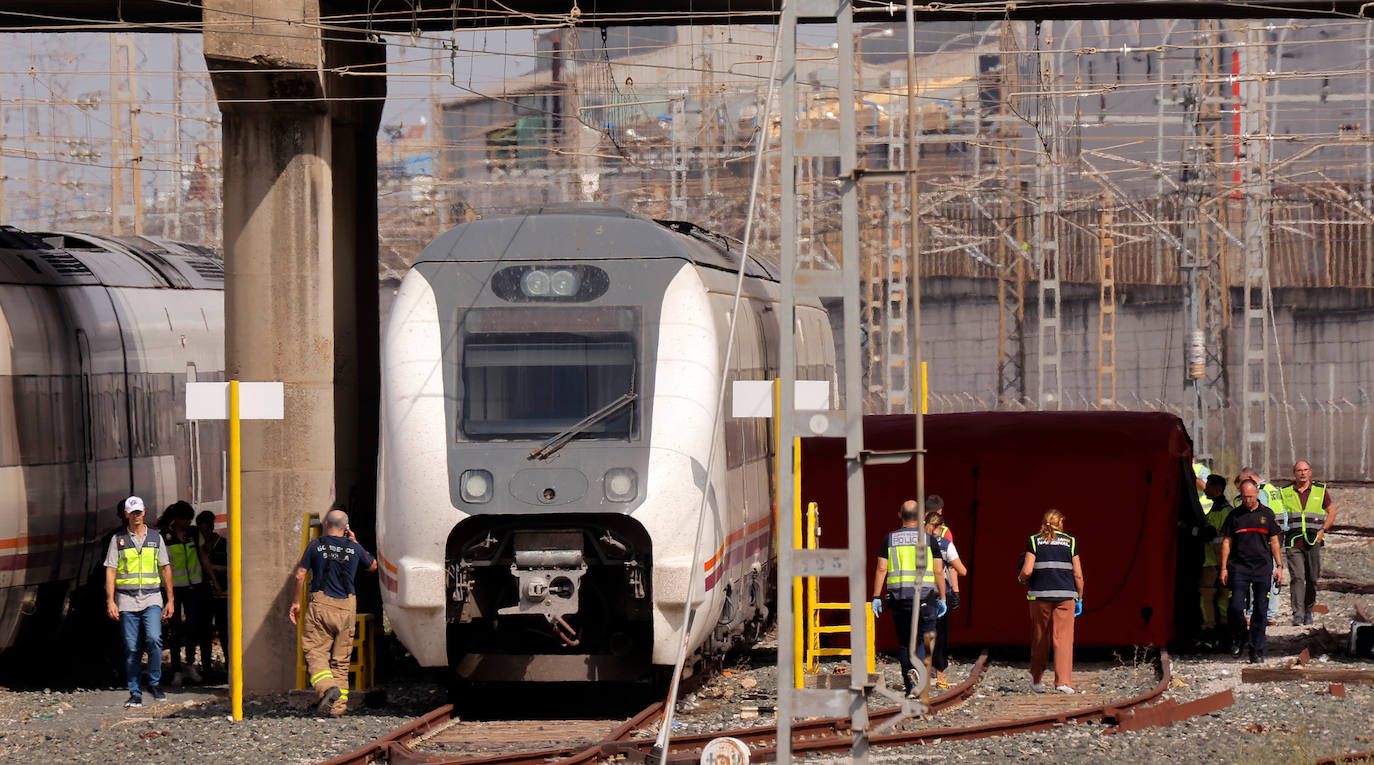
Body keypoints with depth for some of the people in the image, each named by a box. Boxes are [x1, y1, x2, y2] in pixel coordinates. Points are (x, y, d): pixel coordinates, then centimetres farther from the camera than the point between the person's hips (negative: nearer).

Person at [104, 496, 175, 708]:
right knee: (131, 648, -1)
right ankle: (135, 694, 6)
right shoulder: (118, 539, 6)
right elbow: (110, 571, 4)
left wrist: (170, 600, 9)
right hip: (127, 600, 0)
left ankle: (154, 682, -1)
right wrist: (110, 601, -5)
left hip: (152, 598, 0)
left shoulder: (155, 537, 10)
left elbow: (165, 569, 13)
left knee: (154, 638, -18)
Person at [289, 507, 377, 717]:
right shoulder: (354, 548, 5)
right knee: (341, 658, 8)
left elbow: (300, 575, 0)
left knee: (315, 652, 0)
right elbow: (373, 566, 23)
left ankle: (327, 687, -26)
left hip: (321, 605, -2)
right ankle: (338, 706, 5)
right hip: (347, 607, 2)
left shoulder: (316, 546, 0)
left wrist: (296, 602, 12)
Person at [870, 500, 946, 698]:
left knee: (904, 642, 11)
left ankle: (909, 686, 11)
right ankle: (916, 669, -25)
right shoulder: (929, 539, 0)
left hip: (898, 597, 2)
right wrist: (942, 598, 4)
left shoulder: (890, 539, 5)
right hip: (924, 597, -2)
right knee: (924, 639, 3)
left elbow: (881, 569, 0)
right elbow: (939, 571, -3)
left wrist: (876, 597, 2)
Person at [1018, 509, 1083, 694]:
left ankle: (1036, 681, 25)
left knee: (1040, 638, 14)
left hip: (1040, 595, 1)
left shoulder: (1034, 541, 3)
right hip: (1065, 595, -1)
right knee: (1064, 639, -2)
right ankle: (1063, 681, -13)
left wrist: (1022, 579, 16)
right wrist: (1079, 599, 12)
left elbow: (1027, 571, -6)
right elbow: (1078, 574, 2)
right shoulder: (1070, 542, 5)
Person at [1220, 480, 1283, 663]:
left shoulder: (1266, 514, 8)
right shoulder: (1235, 515, 6)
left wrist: (1279, 565, 6)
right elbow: (1226, 542, 8)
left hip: (1262, 568, 1)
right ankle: (1239, 638, 17)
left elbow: (1274, 540, 12)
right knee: (1236, 607, -9)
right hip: (1239, 568, -1)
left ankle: (1257, 650, 6)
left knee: (1260, 611, 0)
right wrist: (1224, 568, 2)